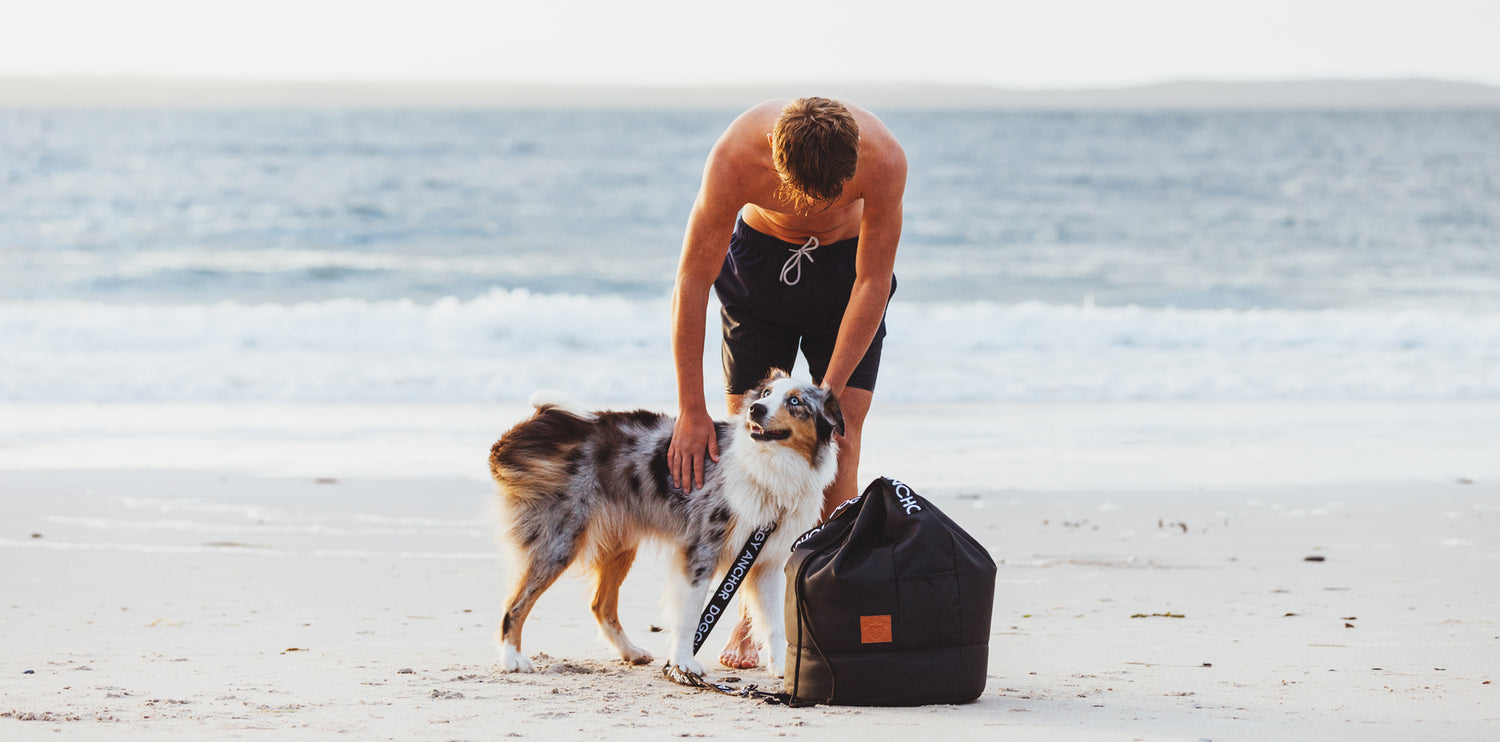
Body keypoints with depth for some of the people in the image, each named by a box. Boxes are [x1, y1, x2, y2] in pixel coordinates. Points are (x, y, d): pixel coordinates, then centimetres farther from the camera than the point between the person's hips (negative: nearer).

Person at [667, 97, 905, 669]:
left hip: (846, 263, 0)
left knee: (838, 445, -11)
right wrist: (691, 410, -26)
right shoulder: (736, 157, -36)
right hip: (759, 258, 0)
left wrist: (829, 395, -23)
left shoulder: (883, 160, -37)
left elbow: (874, 284, -23)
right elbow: (691, 285, -27)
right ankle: (752, 618, 2)